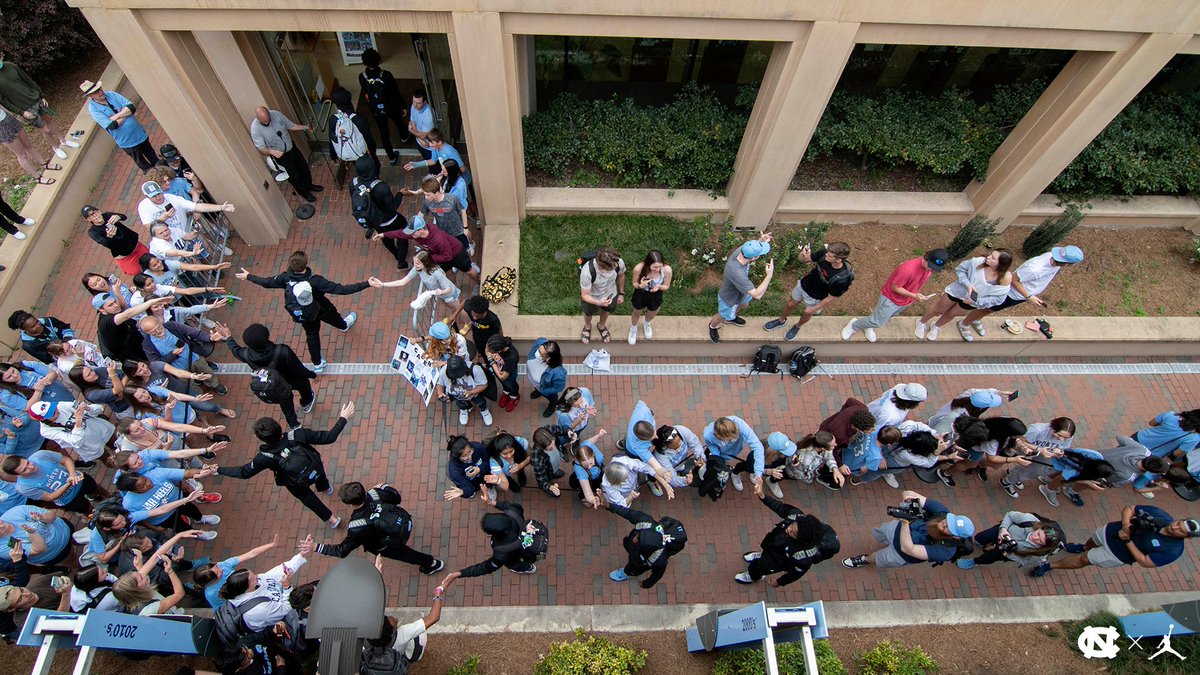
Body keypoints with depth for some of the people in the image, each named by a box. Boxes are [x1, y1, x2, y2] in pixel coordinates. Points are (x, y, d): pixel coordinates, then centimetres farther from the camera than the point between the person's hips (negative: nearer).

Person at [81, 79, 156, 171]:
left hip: (139, 132, 4)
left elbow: (132, 108, -14)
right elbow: (112, 126, -25)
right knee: (141, 161, 14)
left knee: (151, 155, 22)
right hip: (126, 141, -4)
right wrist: (125, 113, -15)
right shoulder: (93, 108, -15)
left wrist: (116, 116, -23)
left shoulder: (112, 94, -5)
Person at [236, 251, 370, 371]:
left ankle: (317, 364, 38)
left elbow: (266, 282, -9)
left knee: (312, 335, 24)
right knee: (333, 316, 32)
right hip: (321, 310, -3)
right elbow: (341, 289, -44)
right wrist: (367, 284, -47)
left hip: (303, 315, 3)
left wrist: (248, 276, 12)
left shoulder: (285, 278, -28)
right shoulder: (315, 281, -40)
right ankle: (344, 325, 67)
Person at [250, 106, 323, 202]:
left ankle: (309, 186, 48)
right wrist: (271, 151, -49)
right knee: (294, 176, 8)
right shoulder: (255, 129, -26)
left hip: (292, 148, 5)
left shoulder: (276, 114, -15)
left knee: (304, 167, 20)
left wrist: (305, 127, -15)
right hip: (280, 155, -5)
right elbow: (261, 149, -28)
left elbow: (290, 125, 0)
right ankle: (304, 192, 37)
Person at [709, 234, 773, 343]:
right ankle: (712, 326, 59)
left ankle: (731, 318, 67)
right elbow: (757, 295, -44)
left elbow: (752, 247, 0)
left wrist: (760, 241, -21)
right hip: (729, 299, -7)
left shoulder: (741, 250, -29)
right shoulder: (737, 273, -51)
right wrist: (769, 275, -40)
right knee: (723, 316, 25)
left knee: (744, 304, 36)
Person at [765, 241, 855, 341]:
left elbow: (832, 297, -23)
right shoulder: (824, 253, -29)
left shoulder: (842, 279, -39)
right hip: (803, 285, 4)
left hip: (815, 297, -3)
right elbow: (804, 259, -14)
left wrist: (813, 309, -11)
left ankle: (797, 327, 58)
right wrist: (803, 254, -39)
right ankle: (781, 321, 56)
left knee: (806, 314, 25)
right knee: (791, 304, 25)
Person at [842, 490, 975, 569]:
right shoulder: (943, 511, -29)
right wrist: (909, 496, -51)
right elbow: (907, 494, -27)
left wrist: (906, 522, -54)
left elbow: (908, 549, -44)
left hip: (902, 554, -4)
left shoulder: (945, 551, -39)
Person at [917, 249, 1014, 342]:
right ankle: (922, 323, 44)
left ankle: (935, 327, 51)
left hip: (972, 301, 1)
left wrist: (976, 301, -24)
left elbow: (998, 298, -18)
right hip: (958, 290, -1)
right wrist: (967, 284, -28)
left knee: (951, 314, 23)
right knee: (939, 309, 18)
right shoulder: (978, 261, -31)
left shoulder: (1005, 279, -28)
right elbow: (960, 269, -15)